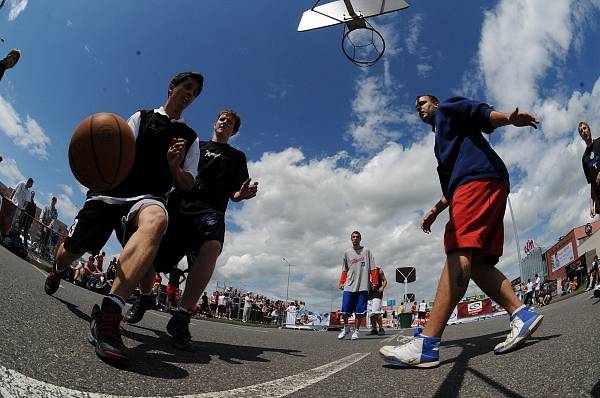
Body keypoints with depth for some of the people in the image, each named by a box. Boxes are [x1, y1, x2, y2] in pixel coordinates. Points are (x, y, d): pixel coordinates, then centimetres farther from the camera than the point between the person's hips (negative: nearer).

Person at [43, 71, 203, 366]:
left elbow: (186, 186, 12)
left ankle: (108, 314, -51)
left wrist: (173, 166, -9)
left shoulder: (191, 139, 18)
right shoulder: (141, 117, 16)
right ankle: (56, 272, 49)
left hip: (148, 197, -1)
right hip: (112, 190, 2)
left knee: (156, 220, -39)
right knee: (72, 249, 7)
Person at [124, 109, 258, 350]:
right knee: (153, 260, -3)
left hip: (210, 212, -2)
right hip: (179, 208, 2)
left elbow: (234, 195, 15)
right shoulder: (196, 146, 24)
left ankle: (181, 319, -31)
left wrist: (244, 193, -9)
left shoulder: (237, 157, 22)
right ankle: (144, 299, 33)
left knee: (212, 246, -34)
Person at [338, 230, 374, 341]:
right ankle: (346, 328, 20)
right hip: (349, 286, 2)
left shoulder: (366, 251, 6)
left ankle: (356, 331, 15)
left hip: (363, 286, -2)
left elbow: (373, 268, 5)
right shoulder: (347, 253, 13)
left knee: (360, 311, 0)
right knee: (345, 310, -2)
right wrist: (341, 282, 10)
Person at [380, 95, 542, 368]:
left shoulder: (446, 110, 19)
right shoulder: (443, 142, 40)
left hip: (480, 179, -10)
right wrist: (436, 209, 28)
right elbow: (451, 184, 35)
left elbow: (481, 113, -2)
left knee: (459, 254, -24)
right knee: (478, 263, 0)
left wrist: (510, 119, -21)